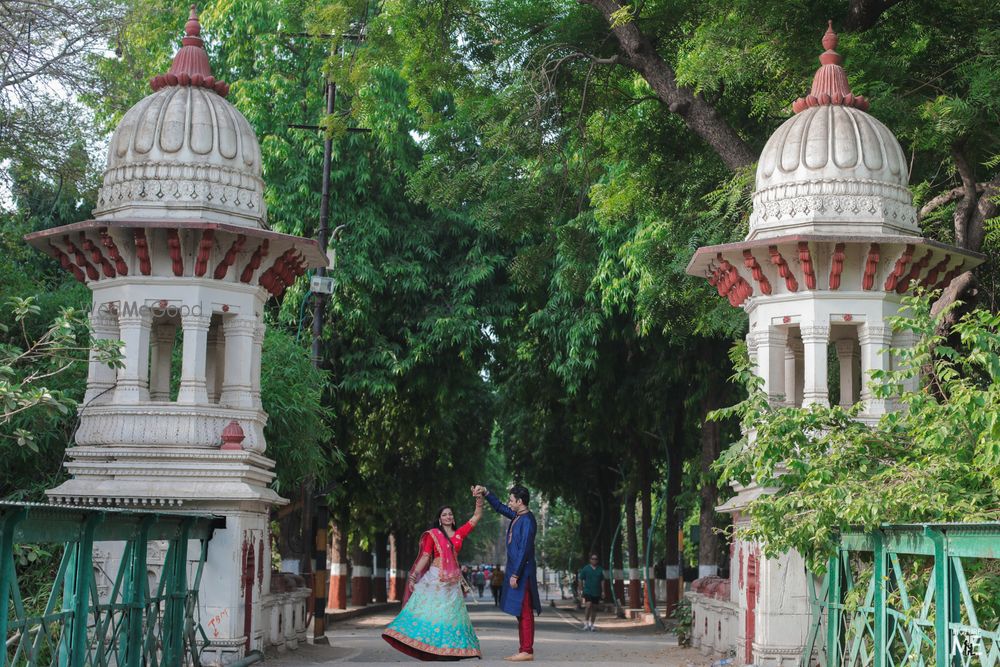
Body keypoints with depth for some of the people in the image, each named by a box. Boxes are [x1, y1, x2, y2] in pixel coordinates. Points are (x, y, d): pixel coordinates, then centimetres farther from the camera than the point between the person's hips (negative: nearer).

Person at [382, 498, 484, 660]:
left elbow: (477, 516, 13)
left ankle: (450, 650, 4)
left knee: (451, 614, 2)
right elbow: (425, 557, -1)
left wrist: (479, 498, 2)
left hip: (453, 581, 3)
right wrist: (413, 577, -8)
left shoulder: (459, 534, 12)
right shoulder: (433, 534, 3)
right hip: (435, 579, -3)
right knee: (427, 609, -10)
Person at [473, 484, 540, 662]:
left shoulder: (527, 520, -16)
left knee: (524, 612, -7)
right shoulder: (517, 516, 11)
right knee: (521, 612, 10)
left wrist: (515, 574, -20)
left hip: (522, 572, -9)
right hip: (515, 569, 9)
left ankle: (527, 651, -5)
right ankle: (524, 649, 13)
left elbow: (524, 549, -20)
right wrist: (485, 492, 16)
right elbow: (499, 507, 27)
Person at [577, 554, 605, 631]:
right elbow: (580, 579, 4)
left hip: (597, 592, 3)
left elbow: (602, 581, 9)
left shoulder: (600, 570, 7)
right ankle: (586, 622, -8)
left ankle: (592, 624, 16)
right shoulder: (586, 568, 0)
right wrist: (581, 589, 0)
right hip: (587, 591, -3)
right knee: (588, 605, -18)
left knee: (594, 608, 7)